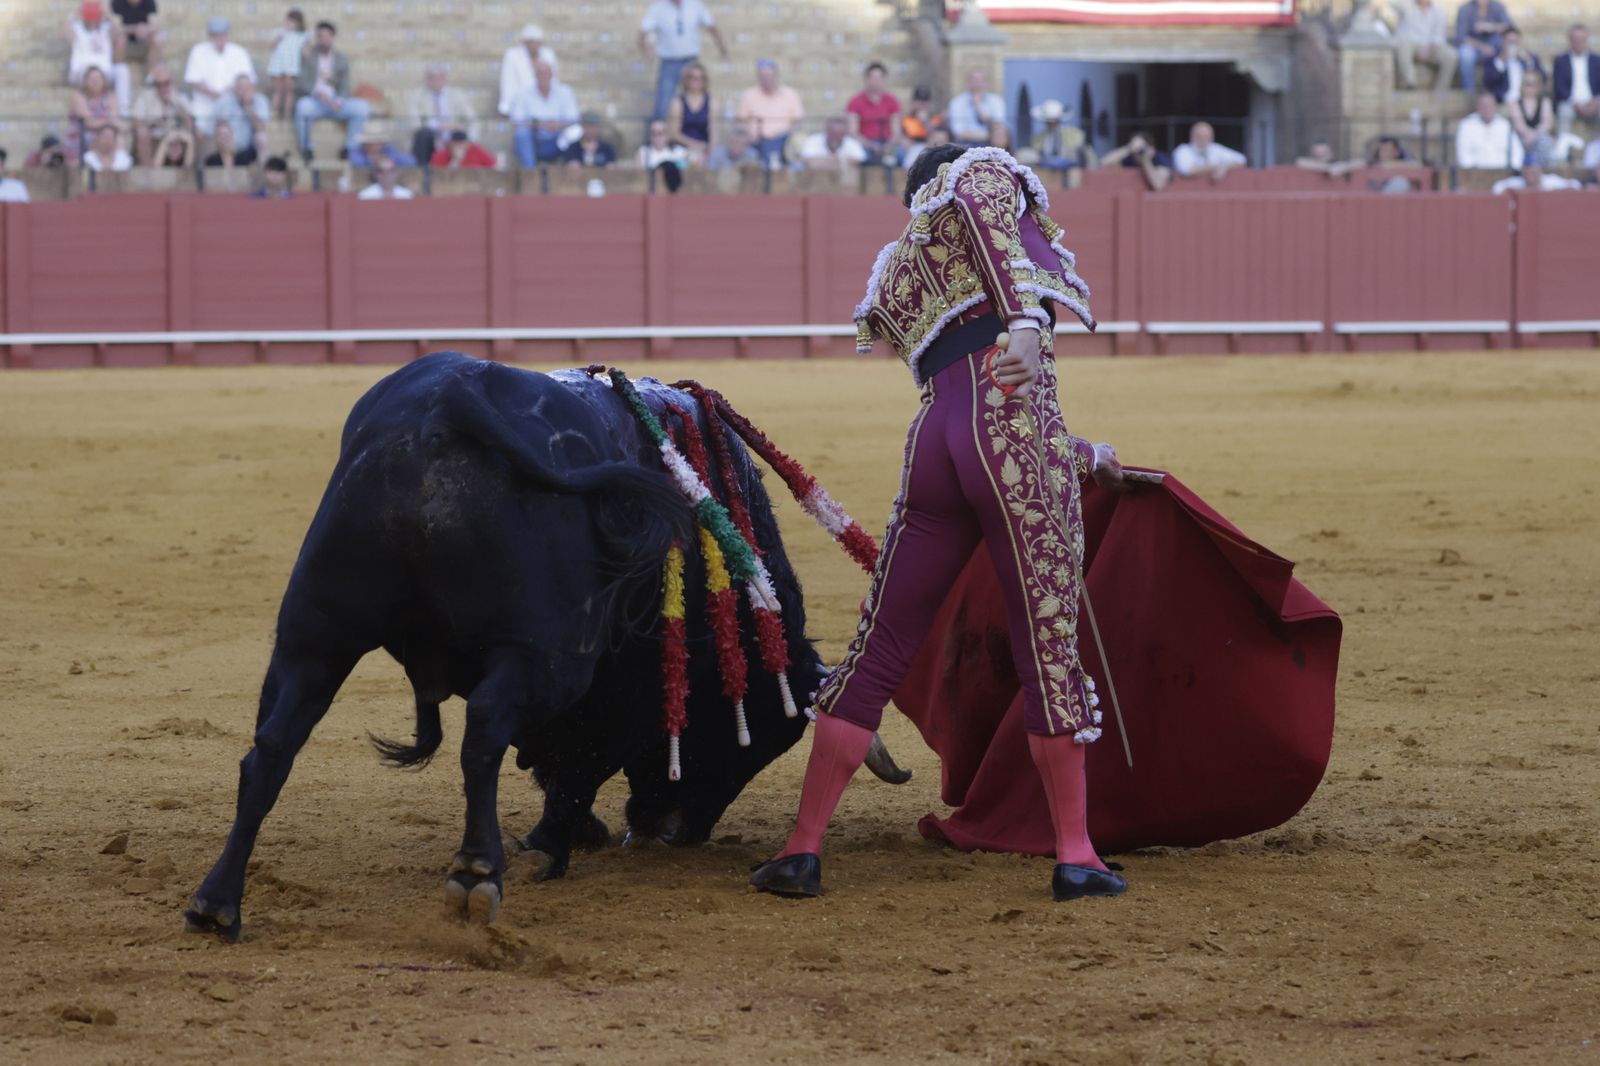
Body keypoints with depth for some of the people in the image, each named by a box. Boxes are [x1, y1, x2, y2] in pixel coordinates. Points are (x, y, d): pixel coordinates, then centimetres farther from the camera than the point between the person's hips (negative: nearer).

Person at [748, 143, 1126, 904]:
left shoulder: (900, 277, 33)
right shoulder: (987, 172, 16)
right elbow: (980, 201, -11)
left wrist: (1082, 456, 45)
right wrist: (1025, 319, -21)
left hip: (936, 440, 6)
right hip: (1016, 424, -6)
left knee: (877, 655, 10)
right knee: (1049, 648, 0)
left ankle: (802, 850, 10)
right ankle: (1075, 855, 3)